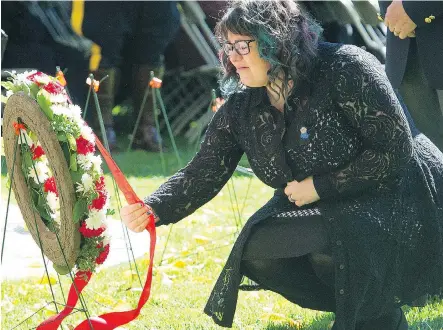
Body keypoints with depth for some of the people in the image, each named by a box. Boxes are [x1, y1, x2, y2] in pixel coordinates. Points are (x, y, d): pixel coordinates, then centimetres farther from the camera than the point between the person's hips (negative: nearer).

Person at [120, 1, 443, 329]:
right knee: (256, 252, -13)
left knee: (328, 242, -34)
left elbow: (396, 150, -22)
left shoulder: (345, 70, -21)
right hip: (322, 210, 7)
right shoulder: (242, 109, -2)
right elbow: (202, 175, -5)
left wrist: (320, 187, -21)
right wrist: (153, 210, -24)